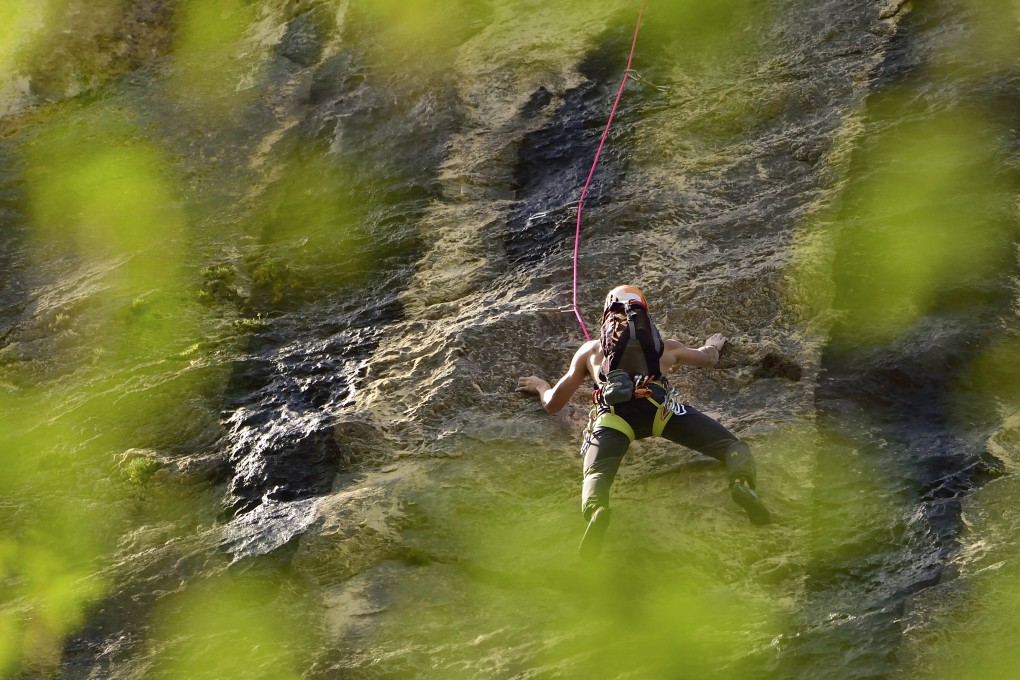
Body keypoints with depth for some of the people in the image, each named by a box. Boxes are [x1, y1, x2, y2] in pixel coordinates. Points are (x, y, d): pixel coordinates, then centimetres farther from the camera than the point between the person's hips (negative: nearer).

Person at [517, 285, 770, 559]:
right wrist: (713, 345, 81)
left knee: (596, 475, -18)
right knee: (733, 447, 1)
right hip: (660, 404, 0)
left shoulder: (589, 350, 37)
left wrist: (540, 385, 62)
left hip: (613, 410, 0)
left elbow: (553, 403, 40)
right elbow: (708, 359, 58)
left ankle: (596, 511, -56)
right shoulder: (666, 346, 39)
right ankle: (742, 483, -36)